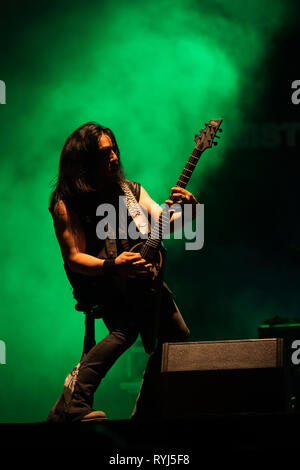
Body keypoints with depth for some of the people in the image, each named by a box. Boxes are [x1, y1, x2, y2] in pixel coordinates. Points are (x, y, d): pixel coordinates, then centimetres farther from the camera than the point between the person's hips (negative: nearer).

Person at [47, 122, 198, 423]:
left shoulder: (130, 190, 12)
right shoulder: (67, 203, -6)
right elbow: (74, 258, -11)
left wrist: (185, 211, -17)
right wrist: (112, 267, -28)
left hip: (139, 274, 7)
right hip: (96, 278, -7)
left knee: (177, 335, -2)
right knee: (128, 327, -32)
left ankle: (145, 413, 11)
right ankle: (73, 406, -35)